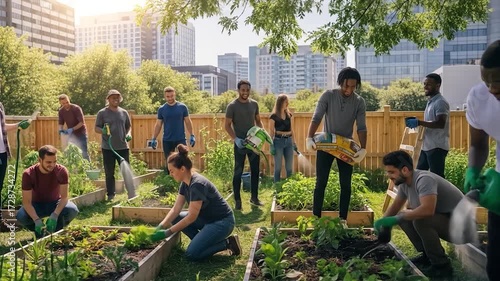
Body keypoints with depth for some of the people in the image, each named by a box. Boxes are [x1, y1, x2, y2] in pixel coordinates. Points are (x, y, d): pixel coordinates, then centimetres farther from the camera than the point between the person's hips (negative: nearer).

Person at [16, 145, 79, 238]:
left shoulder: (62, 171, -23)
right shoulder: (28, 174, -24)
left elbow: (64, 197, -22)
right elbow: (26, 202, -25)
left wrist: (54, 215, -39)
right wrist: (37, 220, -40)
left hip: (55, 203, 0)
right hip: (37, 205, 0)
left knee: (73, 210, -31)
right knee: (20, 216, -32)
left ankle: (57, 230, -1)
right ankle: (39, 232, 0)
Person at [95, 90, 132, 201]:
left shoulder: (124, 112, 9)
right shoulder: (102, 113, 0)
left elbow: (129, 126, 17)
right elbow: (96, 128, -1)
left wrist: (129, 134, -4)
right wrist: (103, 131, -23)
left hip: (123, 147, 2)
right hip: (108, 148, -2)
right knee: (109, 173, 5)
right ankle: (110, 194, 15)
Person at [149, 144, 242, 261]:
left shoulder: (197, 184, -27)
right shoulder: (185, 183, 0)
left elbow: (191, 217, -25)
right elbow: (176, 209, 1)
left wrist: (167, 233, -21)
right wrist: (161, 226, -12)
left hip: (222, 222, -9)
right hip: (207, 218, 9)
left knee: (192, 254, -16)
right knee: (176, 219, 0)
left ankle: (227, 243, -1)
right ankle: (203, 240, 8)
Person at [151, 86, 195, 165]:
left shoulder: (182, 107, 0)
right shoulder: (161, 109, 3)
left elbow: (188, 122, 3)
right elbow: (158, 125, 7)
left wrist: (192, 136, -3)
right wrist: (154, 139, 3)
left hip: (181, 139, -1)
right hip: (167, 140, 2)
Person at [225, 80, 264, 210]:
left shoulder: (254, 104, 5)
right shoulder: (232, 106, -9)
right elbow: (227, 125, -8)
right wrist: (235, 139, -20)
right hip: (240, 143, -5)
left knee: (255, 170, 11)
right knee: (238, 172, 2)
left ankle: (254, 197, 24)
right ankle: (237, 201, 10)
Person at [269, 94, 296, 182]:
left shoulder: (289, 114, 9)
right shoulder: (274, 116, -6)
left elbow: (291, 129, 15)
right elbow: (271, 132, -5)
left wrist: (294, 142, 14)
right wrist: (271, 145, -10)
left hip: (288, 141, 5)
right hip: (278, 141, -5)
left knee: (289, 167, 9)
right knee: (278, 167, 3)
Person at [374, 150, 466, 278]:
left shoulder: (424, 179, -29)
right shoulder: (404, 182, -2)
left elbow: (427, 210, -43)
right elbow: (395, 206, 11)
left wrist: (395, 219, -34)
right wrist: (382, 222, -6)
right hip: (440, 219, 9)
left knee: (420, 220, -31)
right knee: (404, 216, -1)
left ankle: (442, 265, -12)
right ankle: (428, 255, 12)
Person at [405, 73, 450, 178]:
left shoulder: (440, 102, -14)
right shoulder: (430, 101, 17)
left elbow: (440, 124, -26)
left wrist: (419, 122, -29)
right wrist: (417, 123, 13)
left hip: (437, 147, -10)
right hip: (427, 146, 10)